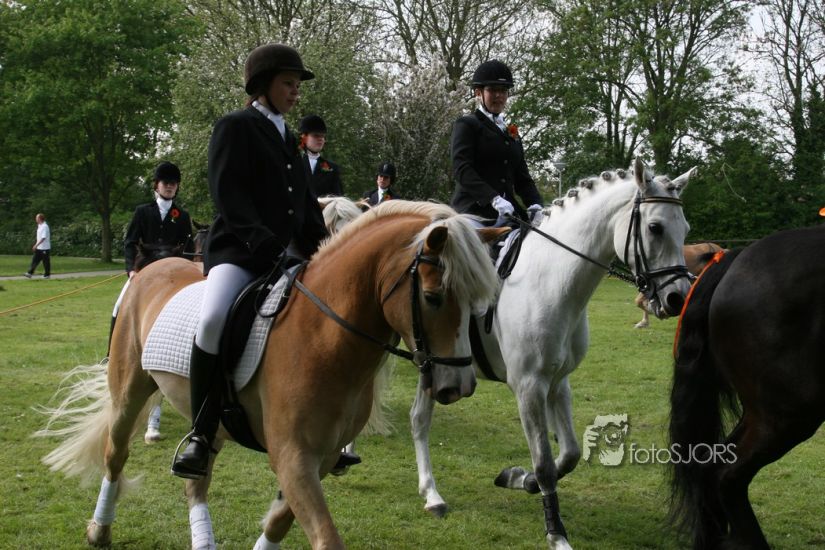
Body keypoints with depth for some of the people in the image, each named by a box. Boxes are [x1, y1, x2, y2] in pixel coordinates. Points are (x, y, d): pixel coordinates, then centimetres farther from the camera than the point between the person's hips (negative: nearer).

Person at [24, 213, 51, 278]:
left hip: (45, 248, -9)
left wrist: (36, 245, -24)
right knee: (34, 260, 3)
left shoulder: (45, 226, -18)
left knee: (46, 262, 2)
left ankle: (47, 274, 12)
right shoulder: (39, 226, 11)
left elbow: (43, 238, -23)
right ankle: (30, 273, 0)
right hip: (39, 248, 9)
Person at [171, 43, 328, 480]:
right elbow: (228, 196, -12)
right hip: (238, 251, -8)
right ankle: (201, 435, -23)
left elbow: (306, 204, 22)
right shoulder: (235, 128, 0)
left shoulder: (287, 138, 22)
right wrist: (267, 246, -22)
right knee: (213, 320, -35)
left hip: (287, 255, 8)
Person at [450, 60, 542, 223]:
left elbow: (522, 178, 20)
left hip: (508, 212, 6)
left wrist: (535, 205, -2)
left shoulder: (512, 133, 26)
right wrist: (494, 199, -23)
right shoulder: (466, 125, 5)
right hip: (473, 210, -6)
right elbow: (461, 169, -10)